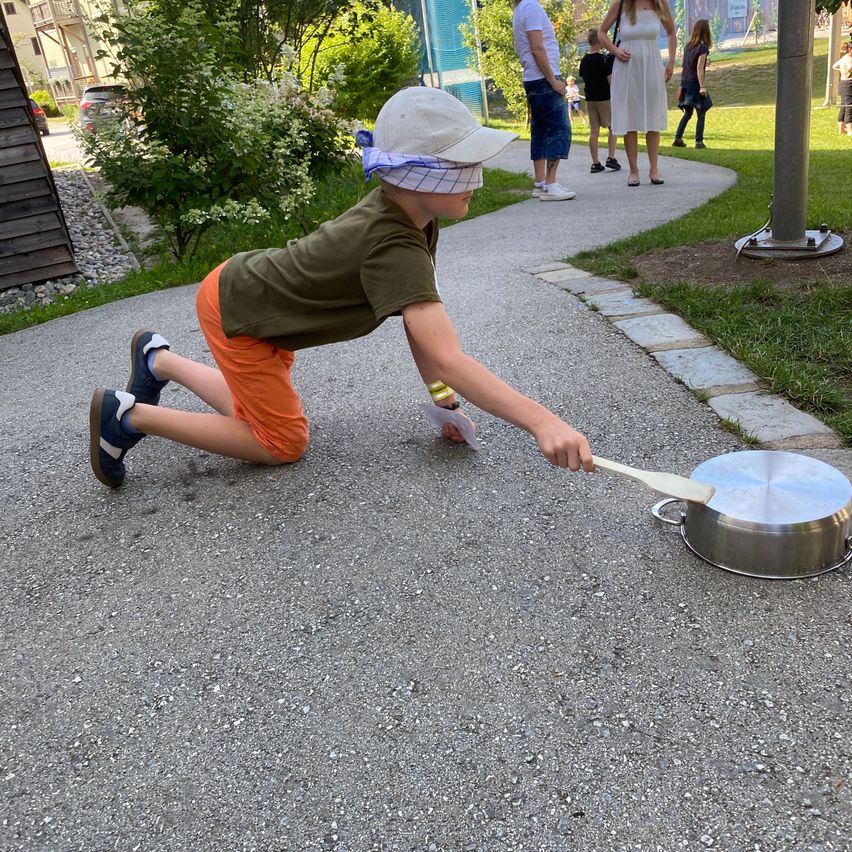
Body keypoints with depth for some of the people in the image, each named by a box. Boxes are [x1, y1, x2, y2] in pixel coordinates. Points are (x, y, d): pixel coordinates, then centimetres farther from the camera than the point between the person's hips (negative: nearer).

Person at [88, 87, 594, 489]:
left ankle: (157, 359, 36)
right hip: (234, 311, -9)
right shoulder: (392, 247, -37)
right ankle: (130, 415, 5)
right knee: (284, 443, 1)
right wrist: (542, 421, -50)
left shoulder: (412, 215, -9)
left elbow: (420, 319, -6)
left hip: (259, 292, 9)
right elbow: (447, 359, -46)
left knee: (257, 411, 22)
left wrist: (445, 401, -11)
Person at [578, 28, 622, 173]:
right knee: (613, 128, 6)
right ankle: (611, 158, -4)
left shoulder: (584, 60, 6)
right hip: (605, 98, -5)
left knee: (593, 131, 5)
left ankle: (595, 163, 4)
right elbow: (610, 79, -12)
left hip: (590, 99, 5)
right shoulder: (603, 59, -12)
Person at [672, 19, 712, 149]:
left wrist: (682, 84, 18)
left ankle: (678, 138, 9)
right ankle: (699, 141, 0)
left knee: (688, 112, 16)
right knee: (701, 113, 3)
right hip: (695, 84, -6)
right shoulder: (702, 47, -12)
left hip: (685, 83, 6)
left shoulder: (687, 45, 8)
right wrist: (703, 87, -16)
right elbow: (699, 68, -16)